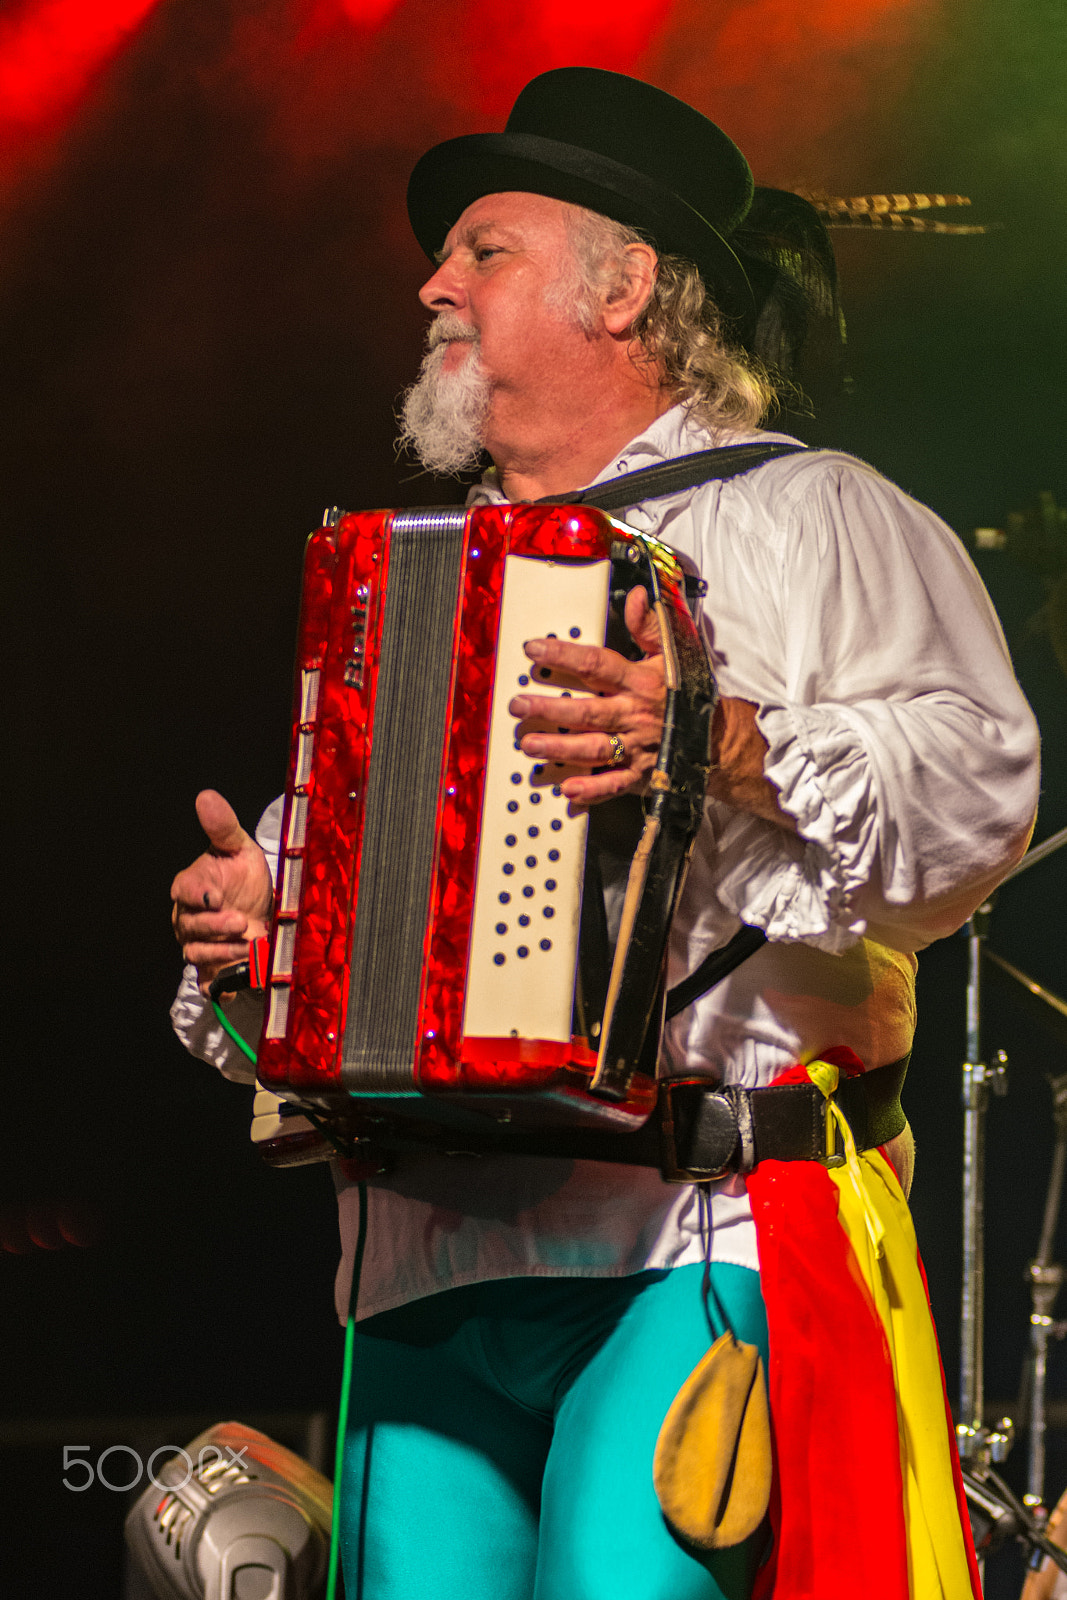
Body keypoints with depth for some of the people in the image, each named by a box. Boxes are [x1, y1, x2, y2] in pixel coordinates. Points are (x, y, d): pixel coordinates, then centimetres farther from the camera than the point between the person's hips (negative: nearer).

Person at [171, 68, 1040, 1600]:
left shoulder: (805, 515, 8)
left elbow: (980, 780, -7)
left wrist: (725, 743, -22)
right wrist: (239, 914, 8)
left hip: (700, 1241, -6)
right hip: (436, 1257, 6)